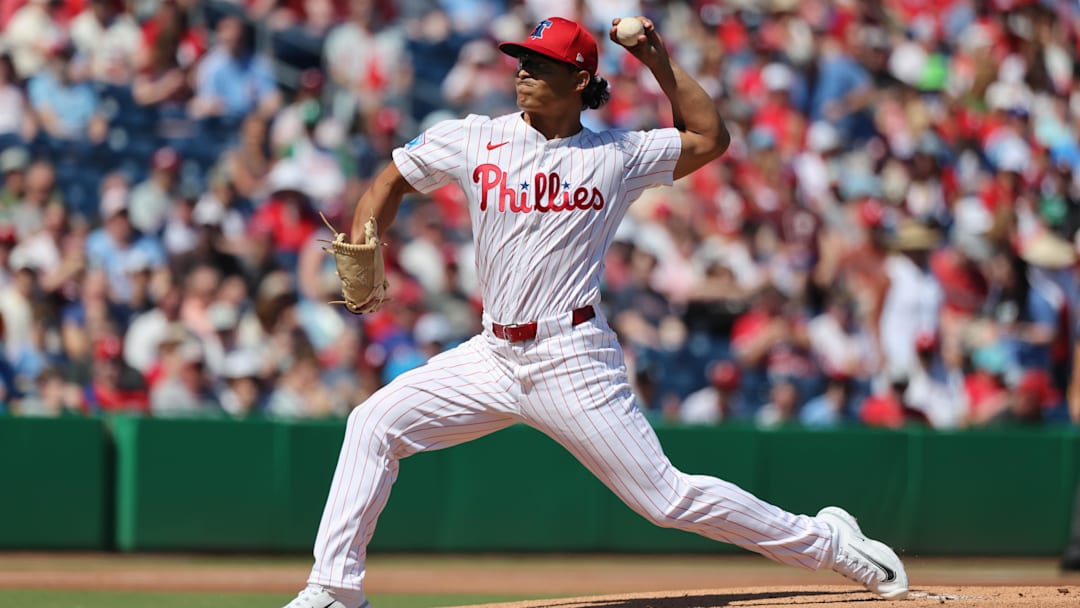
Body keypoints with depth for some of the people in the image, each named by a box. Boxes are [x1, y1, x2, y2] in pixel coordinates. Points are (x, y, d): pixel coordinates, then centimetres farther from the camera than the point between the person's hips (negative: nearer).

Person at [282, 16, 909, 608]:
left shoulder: (617, 155, 1)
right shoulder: (475, 140, 5)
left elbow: (711, 138, 12)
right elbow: (393, 180, 15)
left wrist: (660, 62, 3)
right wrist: (360, 254, -1)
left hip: (573, 361, -4)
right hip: (493, 356, 4)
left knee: (667, 497, -6)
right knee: (375, 423, -8)